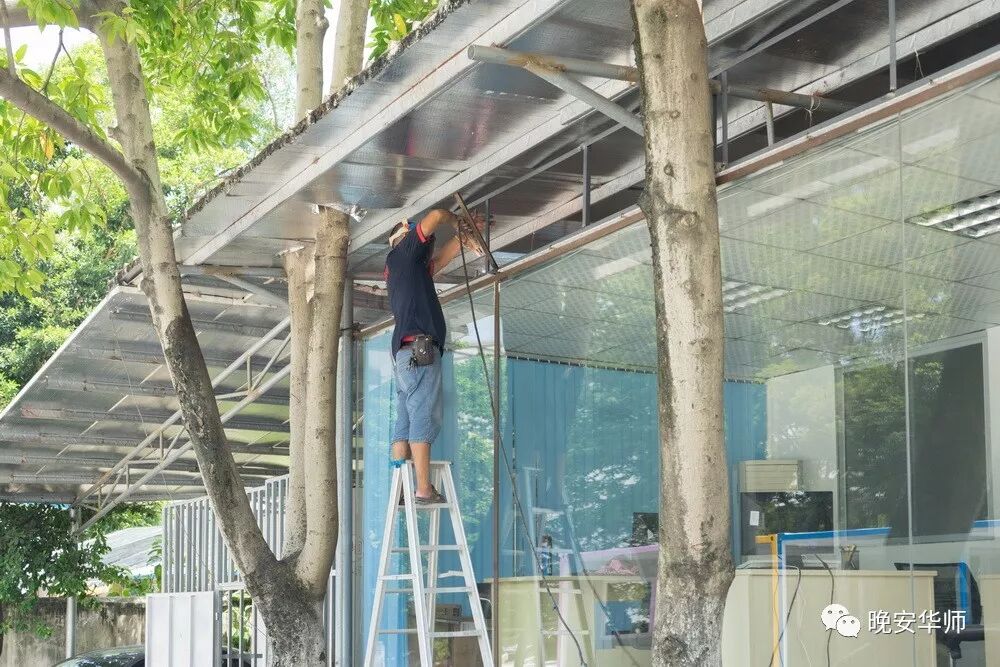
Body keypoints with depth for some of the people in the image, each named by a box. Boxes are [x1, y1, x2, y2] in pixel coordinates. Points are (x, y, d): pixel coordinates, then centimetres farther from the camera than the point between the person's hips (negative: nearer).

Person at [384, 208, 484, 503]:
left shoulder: (416, 266, 27)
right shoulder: (403, 253, 3)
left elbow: (441, 258, 38)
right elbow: (436, 216, -3)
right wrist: (457, 223, 16)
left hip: (405, 352, 10)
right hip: (420, 347, -10)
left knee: (405, 421, 4)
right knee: (424, 418, -13)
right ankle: (424, 489, -18)